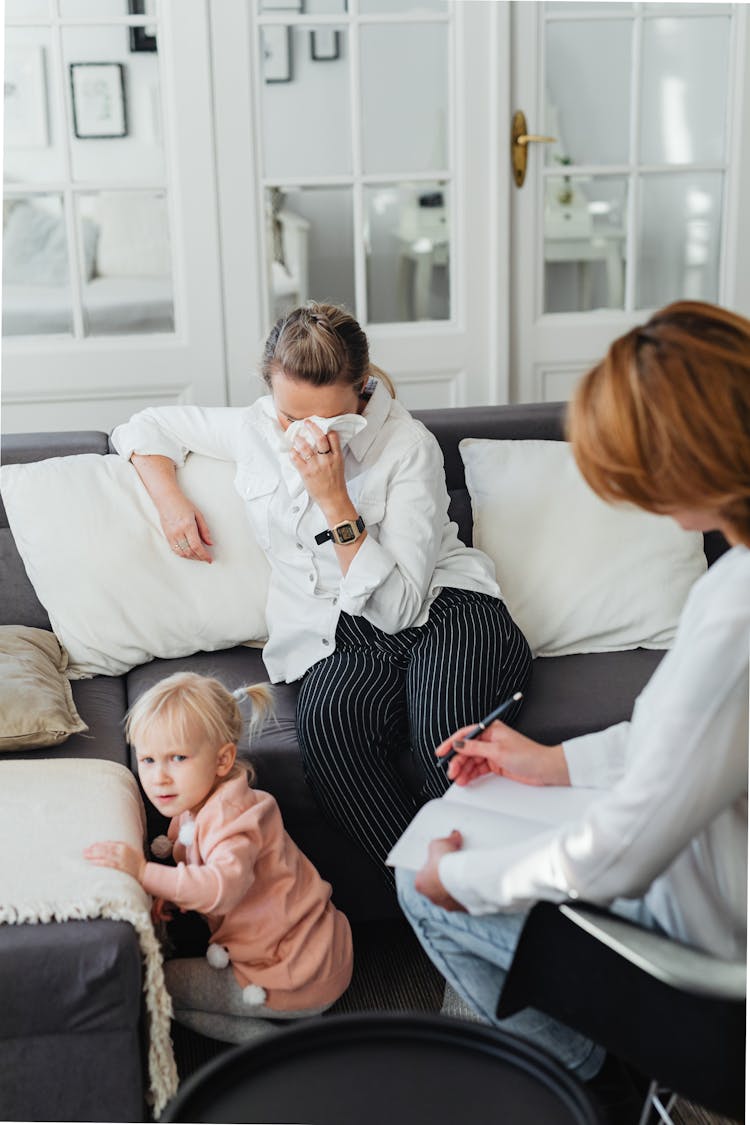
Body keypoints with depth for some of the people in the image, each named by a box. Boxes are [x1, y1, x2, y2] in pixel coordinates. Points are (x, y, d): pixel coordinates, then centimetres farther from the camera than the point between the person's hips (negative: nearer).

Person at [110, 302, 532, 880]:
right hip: (343, 642, 3)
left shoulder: (409, 445, -6)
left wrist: (335, 500, -19)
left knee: (449, 742, -37)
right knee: (328, 722, -36)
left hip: (449, 608, -3)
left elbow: (396, 608, -12)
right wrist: (171, 499, 7)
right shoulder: (255, 429, 7)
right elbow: (143, 427, 25)